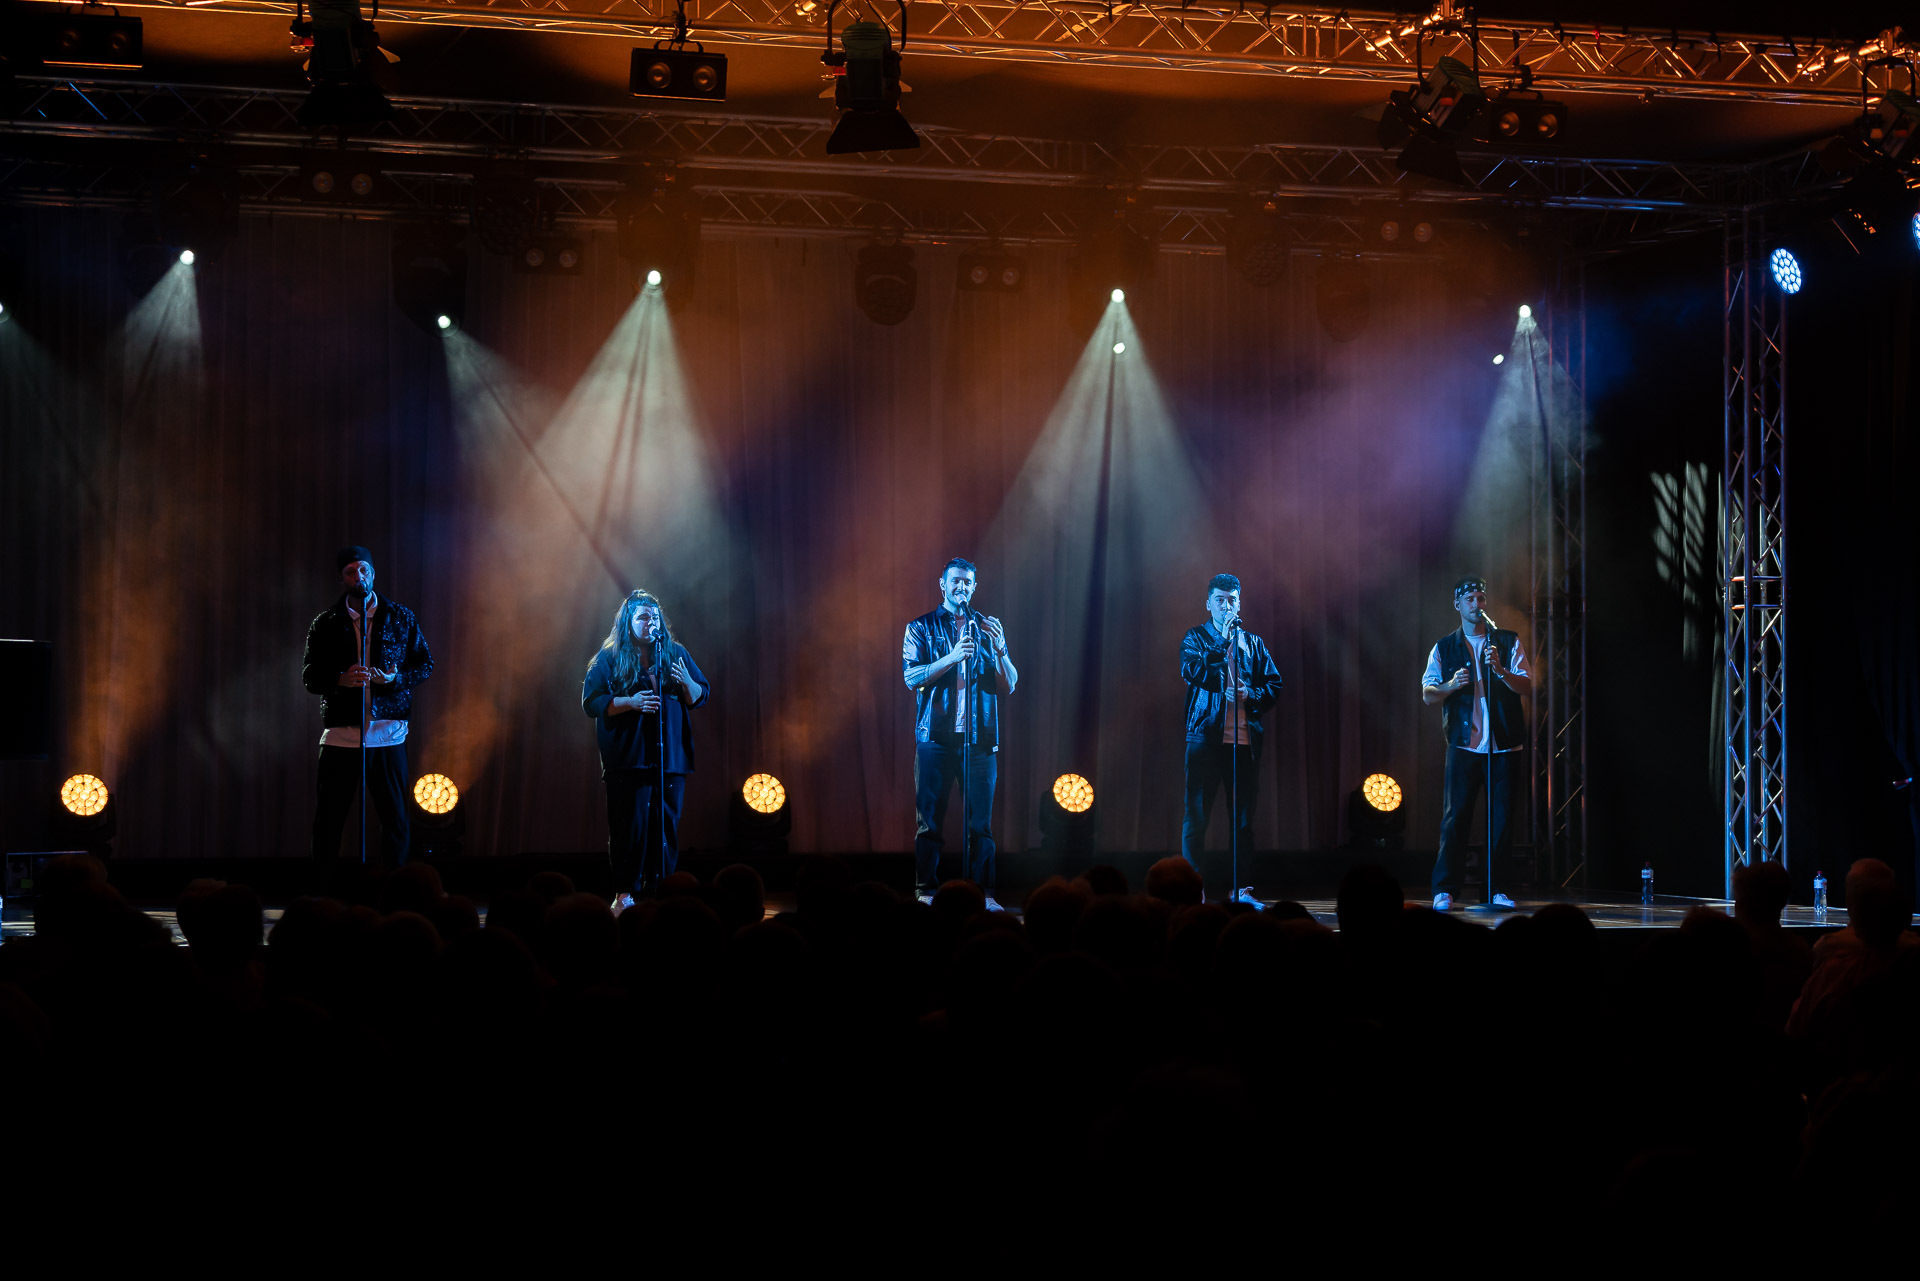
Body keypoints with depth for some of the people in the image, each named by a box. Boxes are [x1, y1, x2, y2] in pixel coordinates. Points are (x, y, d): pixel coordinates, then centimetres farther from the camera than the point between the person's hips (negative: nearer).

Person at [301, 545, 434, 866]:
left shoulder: (400, 617, 8)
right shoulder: (326, 623, 7)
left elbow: (426, 665, 10)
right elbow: (309, 676, 4)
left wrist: (395, 679, -10)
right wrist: (341, 680, -16)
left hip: (388, 734, 0)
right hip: (340, 736, 0)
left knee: (396, 820, 1)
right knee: (328, 820, 1)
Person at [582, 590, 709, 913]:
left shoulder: (676, 654, 12)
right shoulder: (609, 659, 3)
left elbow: (701, 696, 14)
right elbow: (590, 702, -3)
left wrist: (687, 683, -8)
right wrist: (629, 702, -16)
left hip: (670, 758, 3)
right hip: (627, 759, -3)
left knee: (665, 827, 2)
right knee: (630, 827, -6)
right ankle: (624, 894, 1)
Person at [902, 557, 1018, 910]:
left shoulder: (988, 628, 15)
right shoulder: (922, 627, 8)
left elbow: (1009, 686, 8)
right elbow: (911, 677, -5)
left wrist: (999, 648, -9)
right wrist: (952, 658, -17)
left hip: (981, 738, 2)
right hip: (936, 738, -2)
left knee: (980, 821, -1)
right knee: (930, 819, -2)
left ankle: (981, 893, 2)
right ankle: (926, 891, 3)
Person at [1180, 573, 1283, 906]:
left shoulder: (1253, 643, 17)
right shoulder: (1196, 637, 8)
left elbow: (1274, 685, 12)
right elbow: (1191, 671, -11)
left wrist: (1249, 694, -7)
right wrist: (1222, 642, -13)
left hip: (1246, 739, 3)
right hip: (1206, 737, -3)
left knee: (1243, 816, 4)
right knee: (1196, 815, -6)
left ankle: (1240, 886, 10)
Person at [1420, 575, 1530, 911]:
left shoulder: (1508, 642, 9)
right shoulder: (1444, 647, 12)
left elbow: (1526, 686, -2)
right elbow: (1427, 695, 6)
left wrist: (1500, 669, -21)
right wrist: (1450, 685, -14)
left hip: (1503, 745, 1)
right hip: (1463, 743, -1)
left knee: (1502, 818, 1)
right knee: (1455, 817, -8)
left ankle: (1497, 887, 9)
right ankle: (1444, 890, -7)